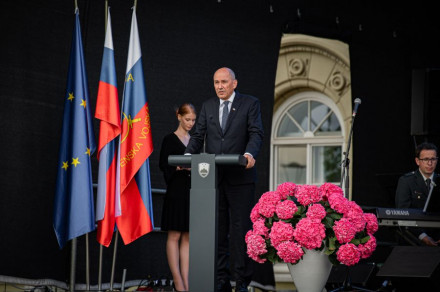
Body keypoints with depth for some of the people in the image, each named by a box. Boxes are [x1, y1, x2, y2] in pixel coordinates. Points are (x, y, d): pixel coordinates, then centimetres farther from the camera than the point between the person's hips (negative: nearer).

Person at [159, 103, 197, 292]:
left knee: (187, 237, 4)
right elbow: (163, 164, -5)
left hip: (192, 191, 5)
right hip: (176, 191, -5)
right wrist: (178, 167, -20)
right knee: (174, 235, -4)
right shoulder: (170, 139, 1)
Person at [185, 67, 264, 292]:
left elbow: (256, 133, -7)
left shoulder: (250, 104, 4)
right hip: (213, 177, 4)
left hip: (240, 177, -4)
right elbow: (198, 135, 9)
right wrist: (188, 155, -10)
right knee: (217, 230, 4)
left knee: (241, 228, -4)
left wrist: (250, 154, -26)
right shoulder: (207, 107, 15)